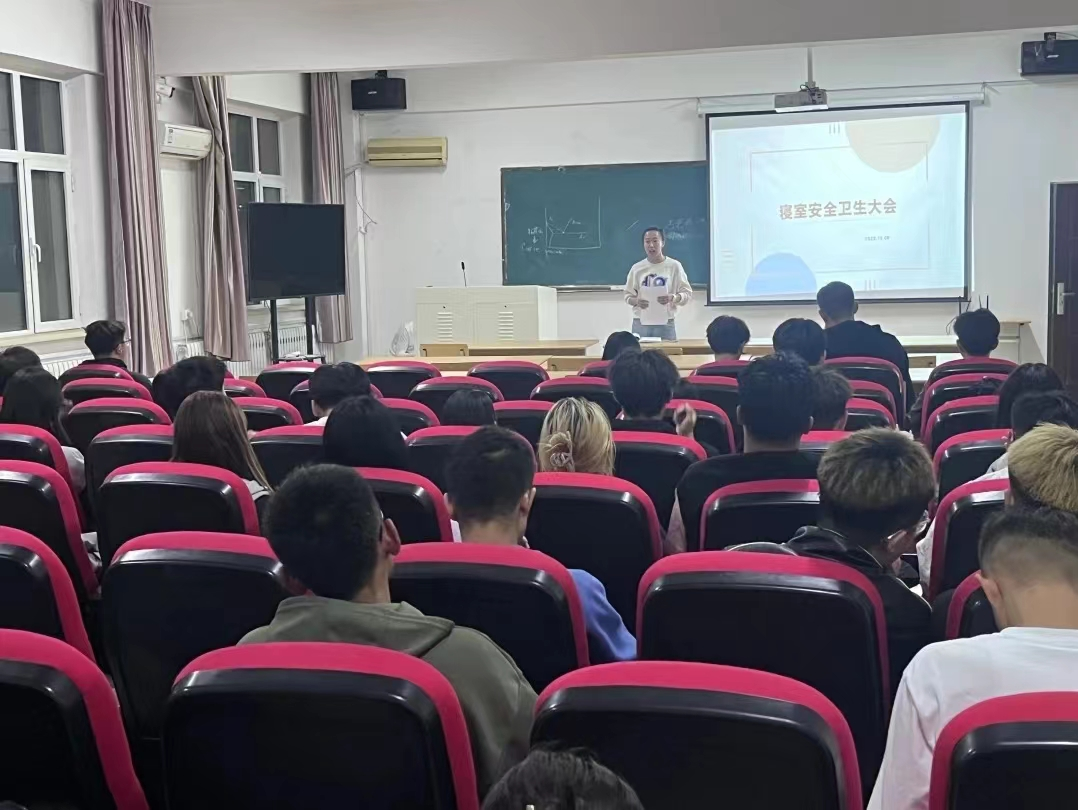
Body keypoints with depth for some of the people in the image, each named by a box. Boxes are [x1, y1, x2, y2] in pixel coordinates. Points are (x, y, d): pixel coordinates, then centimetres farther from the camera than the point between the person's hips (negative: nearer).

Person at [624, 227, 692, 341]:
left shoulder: (674, 266, 1)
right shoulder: (636, 268, 6)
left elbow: (687, 294, 2)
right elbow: (628, 296, 10)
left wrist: (672, 298, -19)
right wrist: (636, 301, -13)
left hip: (665, 324, -2)